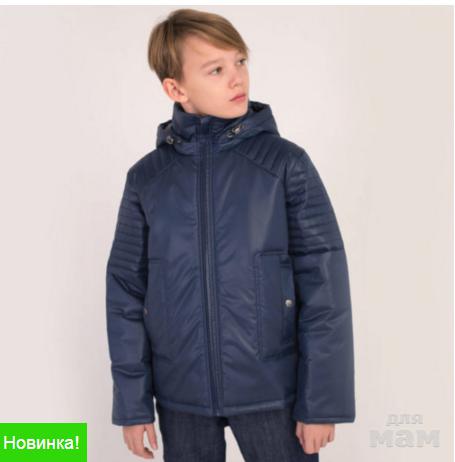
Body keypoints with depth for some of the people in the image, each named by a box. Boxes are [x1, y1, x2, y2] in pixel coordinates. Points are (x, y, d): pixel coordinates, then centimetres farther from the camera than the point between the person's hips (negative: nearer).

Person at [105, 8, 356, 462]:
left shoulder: (286, 163, -6)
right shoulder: (146, 177, 0)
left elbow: (324, 284, -7)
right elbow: (125, 292, 3)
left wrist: (323, 400, -8)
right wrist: (132, 402, 2)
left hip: (272, 390, -1)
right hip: (181, 395, 2)